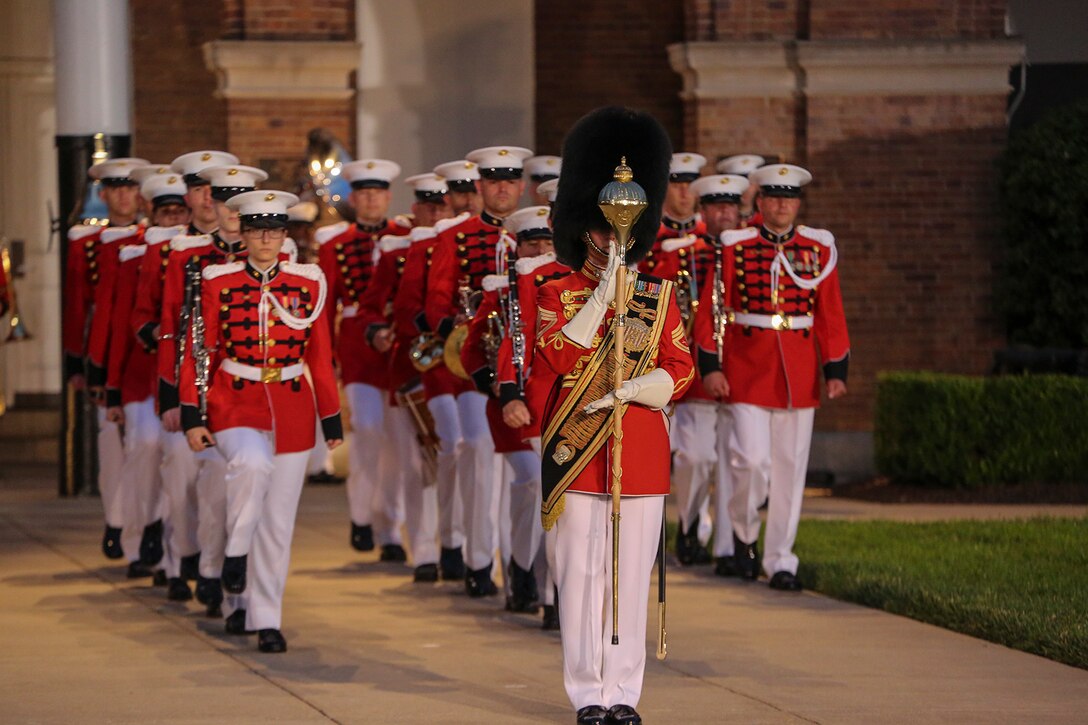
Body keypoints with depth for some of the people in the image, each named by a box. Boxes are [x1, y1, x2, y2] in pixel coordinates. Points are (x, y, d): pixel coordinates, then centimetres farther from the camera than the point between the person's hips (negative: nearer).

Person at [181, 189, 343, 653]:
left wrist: (332, 421, 8)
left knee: (278, 523, 4)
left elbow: (320, 358, 9)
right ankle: (236, 551, -11)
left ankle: (266, 621, 13)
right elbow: (200, 353, -1)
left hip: (292, 410, 2)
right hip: (234, 406, -2)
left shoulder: (307, 285, 5)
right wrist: (193, 417, -7)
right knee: (253, 464, -35)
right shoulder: (218, 283, 0)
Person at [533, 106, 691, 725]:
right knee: (582, 572, 0)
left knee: (632, 575, 3)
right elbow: (553, 360, -14)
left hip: (641, 448, 2)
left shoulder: (660, 295, 8)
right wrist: (605, 292, -16)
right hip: (578, 450, -1)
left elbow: (681, 371, 4)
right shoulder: (559, 294, 3)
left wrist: (626, 390, -14)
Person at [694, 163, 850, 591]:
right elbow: (712, 310, -2)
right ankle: (744, 531, 16)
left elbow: (831, 314, 7)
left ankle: (780, 561, 12)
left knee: (790, 468, 4)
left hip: (798, 377, 2)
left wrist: (835, 371, 2)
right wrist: (711, 366, -8)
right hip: (747, 373, -2)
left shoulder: (818, 249, 6)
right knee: (752, 460, -12)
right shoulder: (735, 247, 0)